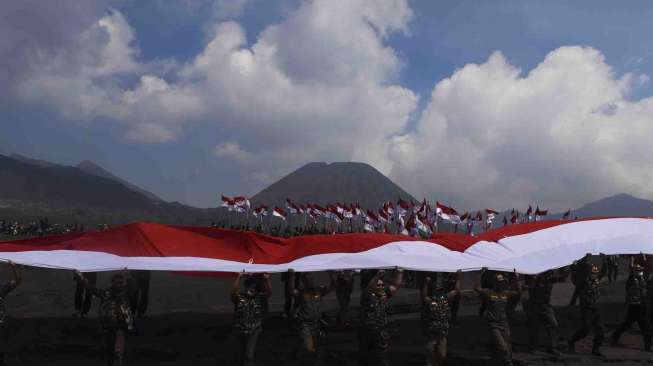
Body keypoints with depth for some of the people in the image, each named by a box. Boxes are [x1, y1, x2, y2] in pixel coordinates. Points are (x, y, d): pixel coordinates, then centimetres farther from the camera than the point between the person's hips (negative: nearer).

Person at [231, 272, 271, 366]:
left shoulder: (259, 297, -8)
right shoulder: (239, 296, -12)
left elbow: (269, 293, -22)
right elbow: (233, 291, -31)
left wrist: (267, 280, -39)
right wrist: (239, 277, -44)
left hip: (254, 331, -1)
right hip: (240, 330, 1)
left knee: (249, 354, -11)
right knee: (240, 351, 21)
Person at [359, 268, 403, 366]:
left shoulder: (384, 296, 5)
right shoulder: (367, 297, -9)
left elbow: (395, 286, 4)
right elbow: (369, 287, -28)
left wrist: (399, 273, -9)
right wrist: (378, 275, -40)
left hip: (382, 337, 4)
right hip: (367, 336, -3)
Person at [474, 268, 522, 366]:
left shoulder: (506, 293, 11)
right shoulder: (488, 292, -3)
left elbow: (519, 293, 6)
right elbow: (477, 288, -16)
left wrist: (517, 280, -2)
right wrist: (481, 275, -20)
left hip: (505, 325, 5)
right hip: (494, 326, -5)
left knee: (508, 348, 7)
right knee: (503, 348, -17)